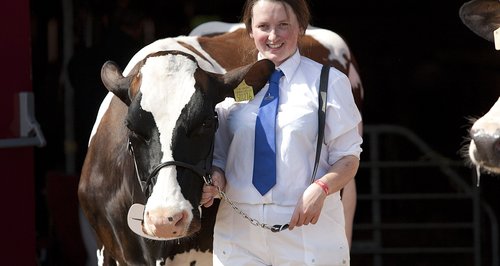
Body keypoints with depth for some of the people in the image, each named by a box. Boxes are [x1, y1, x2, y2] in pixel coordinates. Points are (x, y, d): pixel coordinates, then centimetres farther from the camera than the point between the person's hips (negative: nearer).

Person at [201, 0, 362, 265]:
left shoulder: (329, 82, 1)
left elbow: (348, 157, 0)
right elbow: (219, 154, 15)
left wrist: (321, 188, -19)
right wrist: (215, 179, -8)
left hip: (310, 229, -2)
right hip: (239, 231, 2)